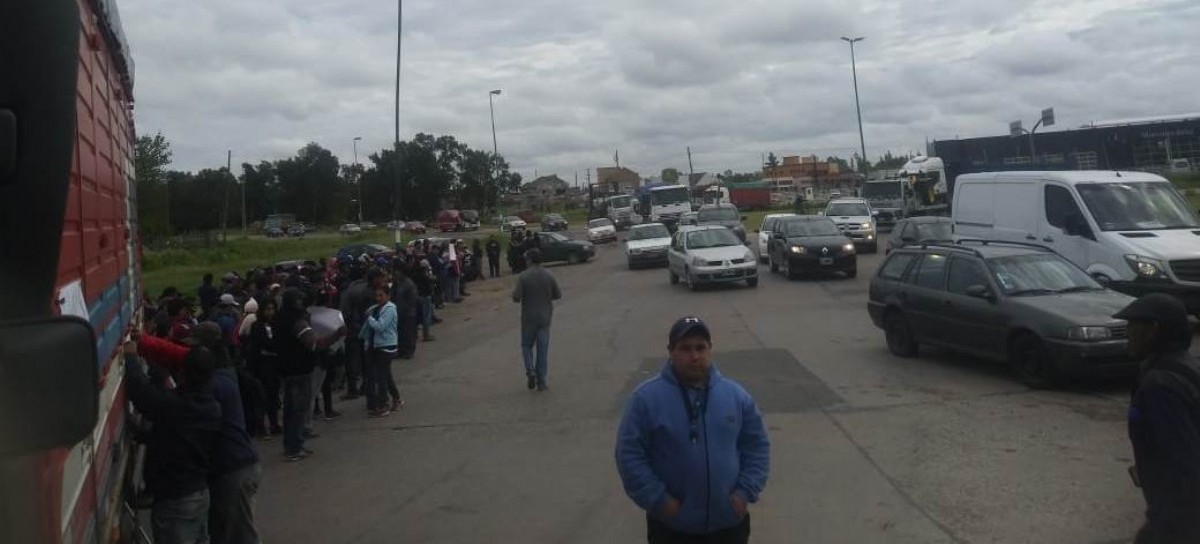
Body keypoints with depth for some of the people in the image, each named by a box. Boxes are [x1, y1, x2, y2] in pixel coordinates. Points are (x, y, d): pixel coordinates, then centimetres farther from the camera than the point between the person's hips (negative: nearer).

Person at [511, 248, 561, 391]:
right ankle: (541, 381, 9)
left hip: (528, 318, -2)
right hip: (544, 317, 2)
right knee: (543, 349, 7)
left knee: (526, 345, 15)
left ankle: (530, 371, -5)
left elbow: (516, 297, -17)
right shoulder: (549, 276, -3)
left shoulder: (523, 276, -12)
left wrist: (515, 294, 6)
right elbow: (557, 295, 3)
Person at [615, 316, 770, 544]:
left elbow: (757, 446, 7)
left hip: (729, 521, 3)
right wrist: (658, 499, -16)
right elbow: (629, 454, -11)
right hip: (672, 525, -3)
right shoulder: (647, 397, -12)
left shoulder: (736, 394, 0)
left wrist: (746, 491, -4)